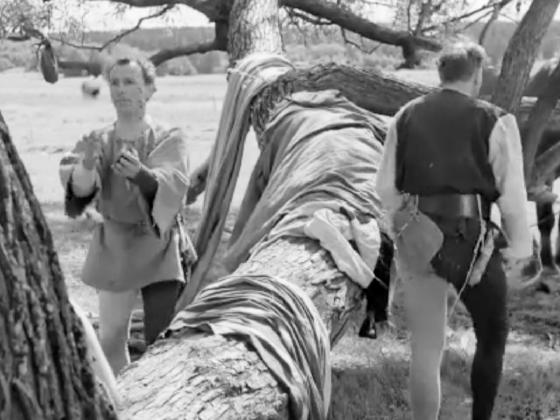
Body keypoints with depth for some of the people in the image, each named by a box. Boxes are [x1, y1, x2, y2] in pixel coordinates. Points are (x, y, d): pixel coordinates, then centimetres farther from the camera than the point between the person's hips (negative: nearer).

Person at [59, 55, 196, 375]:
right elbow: (79, 188, -16)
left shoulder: (169, 140, -4)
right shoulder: (98, 141, 3)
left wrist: (139, 173, -46)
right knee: (111, 338, 9)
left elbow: (171, 185, -24)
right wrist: (87, 165, -39)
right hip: (114, 250, 3)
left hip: (160, 251, -3)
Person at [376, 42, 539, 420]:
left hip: (416, 241, 4)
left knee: (426, 347, 12)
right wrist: (520, 251, 3)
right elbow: (513, 196, -7)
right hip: (471, 241, -4)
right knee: (493, 337, 19)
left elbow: (386, 186, 9)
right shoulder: (494, 121, -5)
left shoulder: (406, 116, 7)